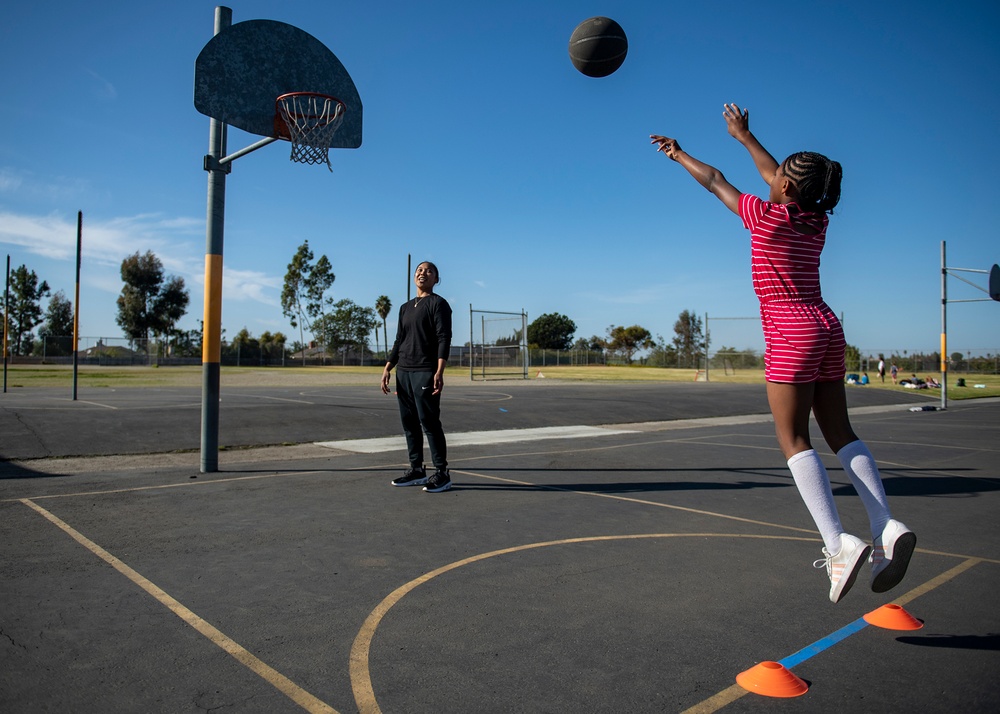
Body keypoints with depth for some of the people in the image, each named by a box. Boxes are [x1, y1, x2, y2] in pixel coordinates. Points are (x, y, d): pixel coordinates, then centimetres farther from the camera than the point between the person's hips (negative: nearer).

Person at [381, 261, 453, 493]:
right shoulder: (405, 307, 20)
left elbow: (444, 339, -11)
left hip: (425, 372, -7)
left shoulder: (438, 304, -2)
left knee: (429, 422, -8)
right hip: (403, 372, 7)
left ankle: (442, 473, 0)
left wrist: (439, 372, -21)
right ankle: (416, 469, 18)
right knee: (409, 422, 8)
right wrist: (388, 368, 12)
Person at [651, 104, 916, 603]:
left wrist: (678, 154, 23)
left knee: (793, 439, -5)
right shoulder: (816, 219, 11)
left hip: (790, 333, -7)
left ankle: (839, 543, -12)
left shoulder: (768, 215, -8)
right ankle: (886, 528, 0)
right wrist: (745, 136, 41)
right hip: (826, 327, 8)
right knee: (840, 433, 8)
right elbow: (776, 176, 28)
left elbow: (715, 181, 8)